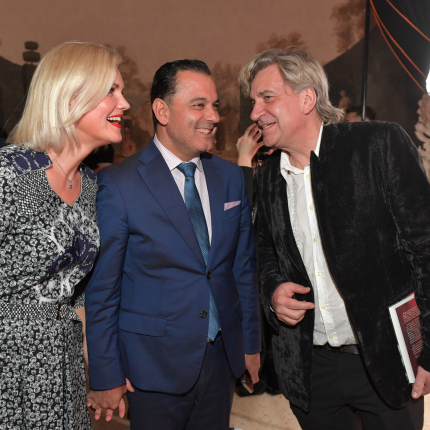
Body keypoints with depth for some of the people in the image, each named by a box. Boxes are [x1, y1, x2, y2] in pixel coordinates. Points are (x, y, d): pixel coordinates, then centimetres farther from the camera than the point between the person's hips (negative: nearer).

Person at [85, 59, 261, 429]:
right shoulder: (117, 185, -13)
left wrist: (251, 342, 10)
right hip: (156, 366, -4)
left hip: (222, 357, 5)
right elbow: (100, 288, -9)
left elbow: (244, 267, 8)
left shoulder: (231, 178, 2)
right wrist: (106, 376, -6)